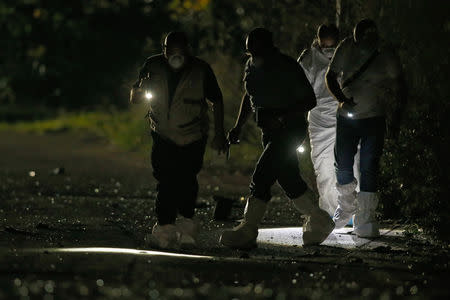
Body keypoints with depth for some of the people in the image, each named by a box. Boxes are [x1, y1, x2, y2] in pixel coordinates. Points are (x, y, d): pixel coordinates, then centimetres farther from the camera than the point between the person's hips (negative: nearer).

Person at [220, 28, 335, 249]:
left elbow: (309, 100, -14)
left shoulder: (288, 68, -15)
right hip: (270, 132, 8)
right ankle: (319, 222, 20)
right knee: (288, 180, 9)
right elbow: (249, 98, 22)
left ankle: (247, 232, -14)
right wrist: (238, 127, 12)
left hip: (290, 129, -8)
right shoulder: (252, 66, 7)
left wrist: (282, 119, -25)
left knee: (261, 177, -16)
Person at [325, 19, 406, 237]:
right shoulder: (346, 48, -6)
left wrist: (396, 118, -4)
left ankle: (364, 221, -7)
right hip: (347, 115, 2)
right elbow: (330, 77, 1)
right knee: (343, 164, 4)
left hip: (374, 117, -2)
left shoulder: (385, 55, -9)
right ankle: (347, 205, 33)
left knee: (369, 168, -9)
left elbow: (399, 86, 1)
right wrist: (342, 99, -17)